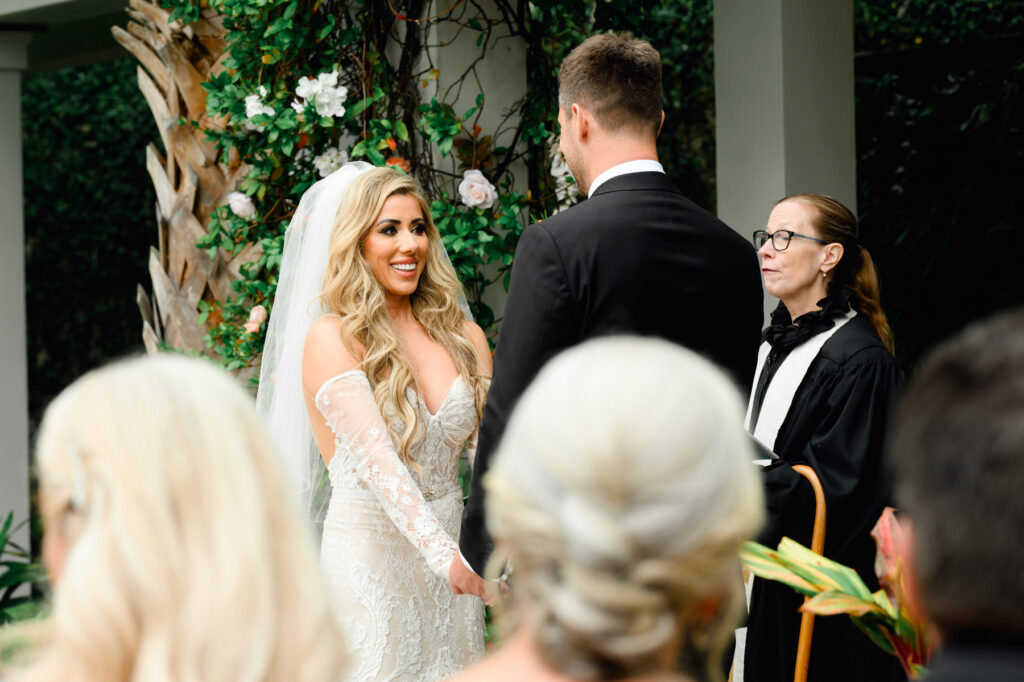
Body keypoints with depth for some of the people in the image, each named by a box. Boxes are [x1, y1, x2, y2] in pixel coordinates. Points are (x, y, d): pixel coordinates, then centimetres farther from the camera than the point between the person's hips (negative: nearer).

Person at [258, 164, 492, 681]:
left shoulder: (464, 337, 8)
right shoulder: (331, 338, -8)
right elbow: (376, 458, -20)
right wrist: (446, 556, -33)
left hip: (450, 565, 5)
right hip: (367, 560, -4)